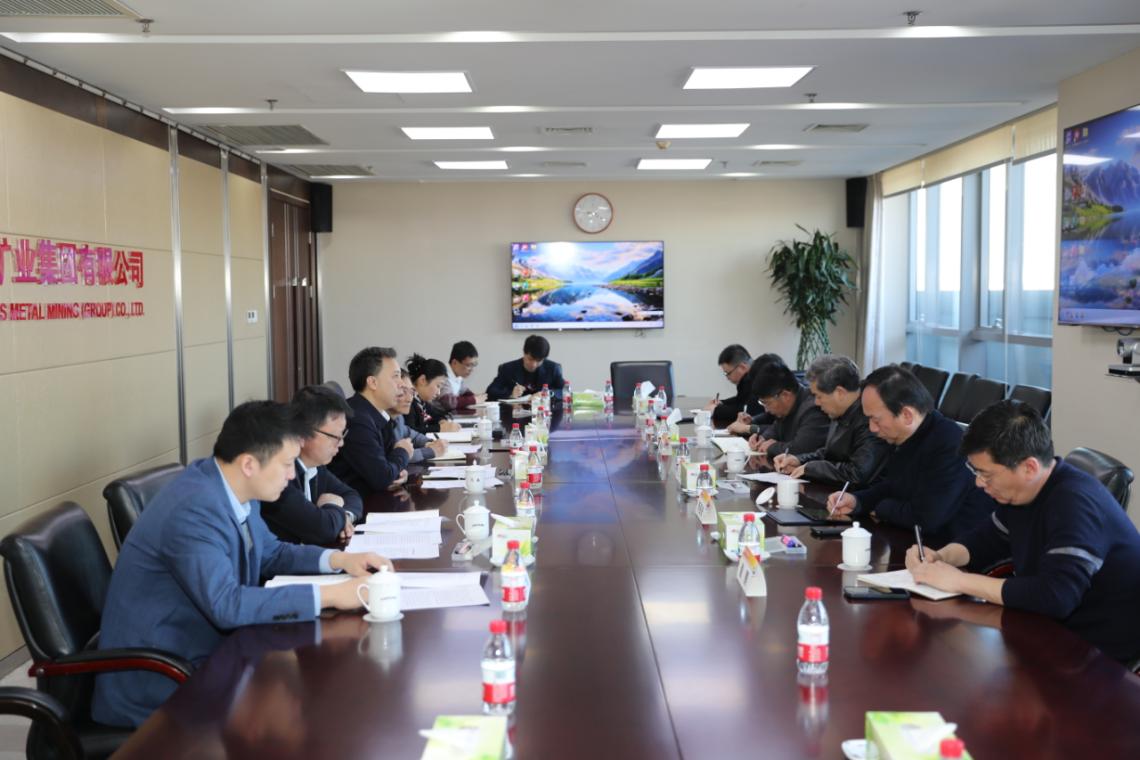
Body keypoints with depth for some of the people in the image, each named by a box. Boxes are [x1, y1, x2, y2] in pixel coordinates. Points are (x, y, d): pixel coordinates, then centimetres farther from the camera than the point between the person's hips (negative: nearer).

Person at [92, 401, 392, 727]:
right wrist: (329, 595, -31)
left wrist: (337, 559, -2)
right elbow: (226, 605, -33)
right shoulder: (193, 510, -27)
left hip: (204, 647, 8)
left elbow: (270, 552, 15)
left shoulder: (235, 488, -1)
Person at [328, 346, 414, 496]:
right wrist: (403, 452, -5)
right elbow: (382, 478, -23)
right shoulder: (356, 420, -23)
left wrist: (400, 473, -8)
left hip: (372, 499, 8)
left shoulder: (379, 413, 5)